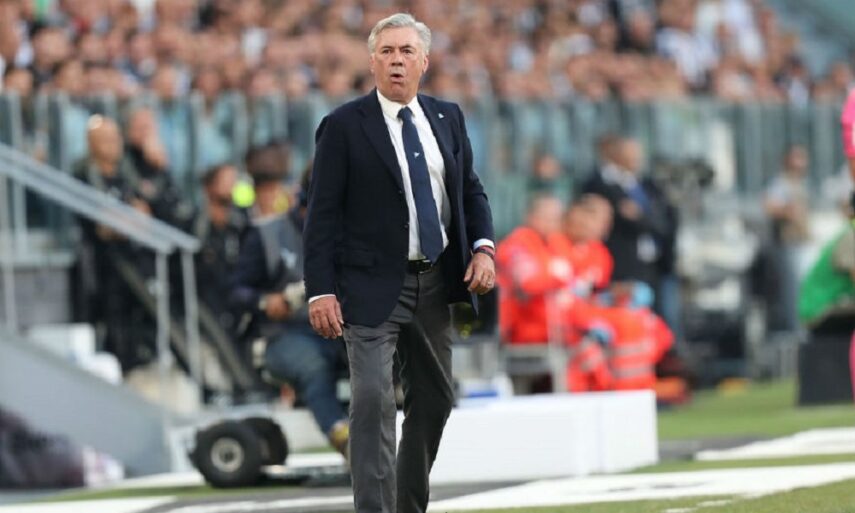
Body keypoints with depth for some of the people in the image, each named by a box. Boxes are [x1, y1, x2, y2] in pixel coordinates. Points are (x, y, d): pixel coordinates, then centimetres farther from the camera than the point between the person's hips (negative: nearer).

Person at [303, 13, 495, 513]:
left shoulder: (448, 118, 9)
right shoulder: (345, 125, -6)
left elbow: (471, 190, 16)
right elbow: (323, 212, -8)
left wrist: (483, 247, -3)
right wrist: (321, 290, -14)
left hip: (436, 283, 6)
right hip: (374, 287, -6)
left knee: (435, 398, 13)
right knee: (374, 401, -15)